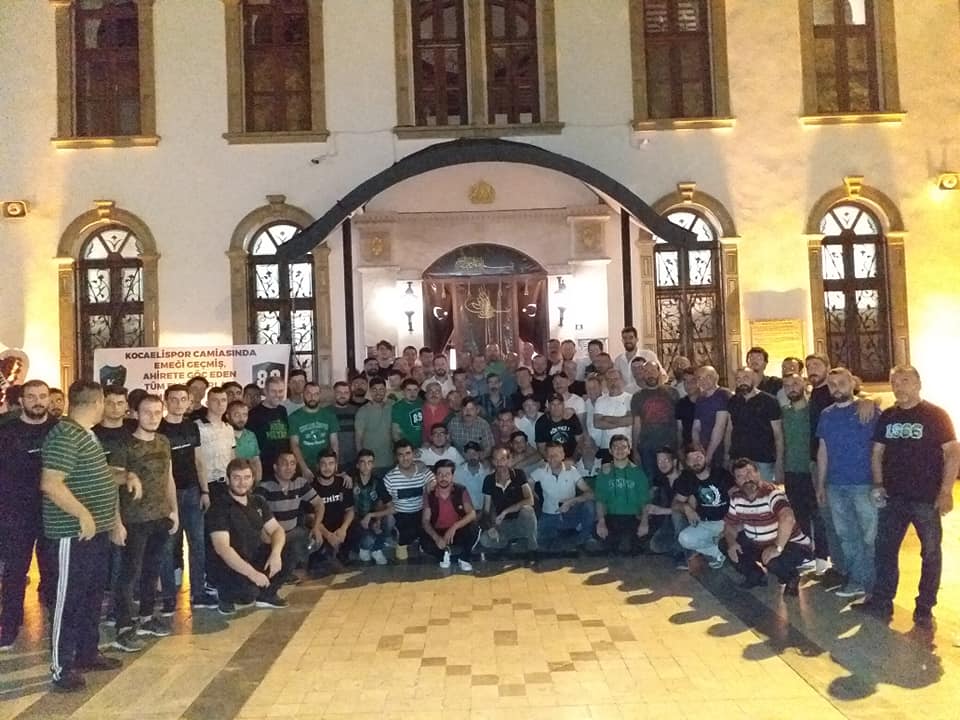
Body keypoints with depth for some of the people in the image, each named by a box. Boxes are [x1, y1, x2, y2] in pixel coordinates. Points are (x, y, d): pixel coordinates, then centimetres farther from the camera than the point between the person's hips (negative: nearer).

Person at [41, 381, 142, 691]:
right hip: (75, 533, -10)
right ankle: (61, 667, 11)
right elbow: (50, 484, -26)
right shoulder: (64, 435, -19)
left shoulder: (87, 434, 13)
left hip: (97, 530, 10)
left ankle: (88, 653, 30)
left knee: (93, 595, 18)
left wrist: (125, 477, 12)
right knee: (69, 598, 0)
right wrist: (83, 515, -25)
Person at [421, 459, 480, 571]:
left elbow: (472, 514, -18)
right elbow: (426, 521, -9)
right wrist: (436, 538, -28)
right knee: (424, 543, -31)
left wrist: (454, 527, -35)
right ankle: (444, 553, 0)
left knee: (474, 528, -31)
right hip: (438, 533, 0)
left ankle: (464, 558, -5)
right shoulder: (430, 494, -7)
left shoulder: (461, 491, -10)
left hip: (458, 532, 0)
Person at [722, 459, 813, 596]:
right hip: (757, 544, 7)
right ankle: (755, 576, 12)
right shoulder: (736, 497, -4)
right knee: (724, 544, -6)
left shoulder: (772, 493, -27)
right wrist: (731, 542, -14)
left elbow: (788, 518, -45)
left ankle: (791, 577, 0)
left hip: (791, 544, -7)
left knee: (773, 562, -37)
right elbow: (729, 524, 7)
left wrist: (777, 548, -47)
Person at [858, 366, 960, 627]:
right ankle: (881, 602, 21)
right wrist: (878, 484, 0)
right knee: (885, 549, 9)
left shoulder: (935, 415, -6)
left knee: (930, 553, 7)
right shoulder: (887, 417, 7)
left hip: (927, 498, -4)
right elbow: (877, 453, 12)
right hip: (893, 497, 5)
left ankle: (924, 609, 19)